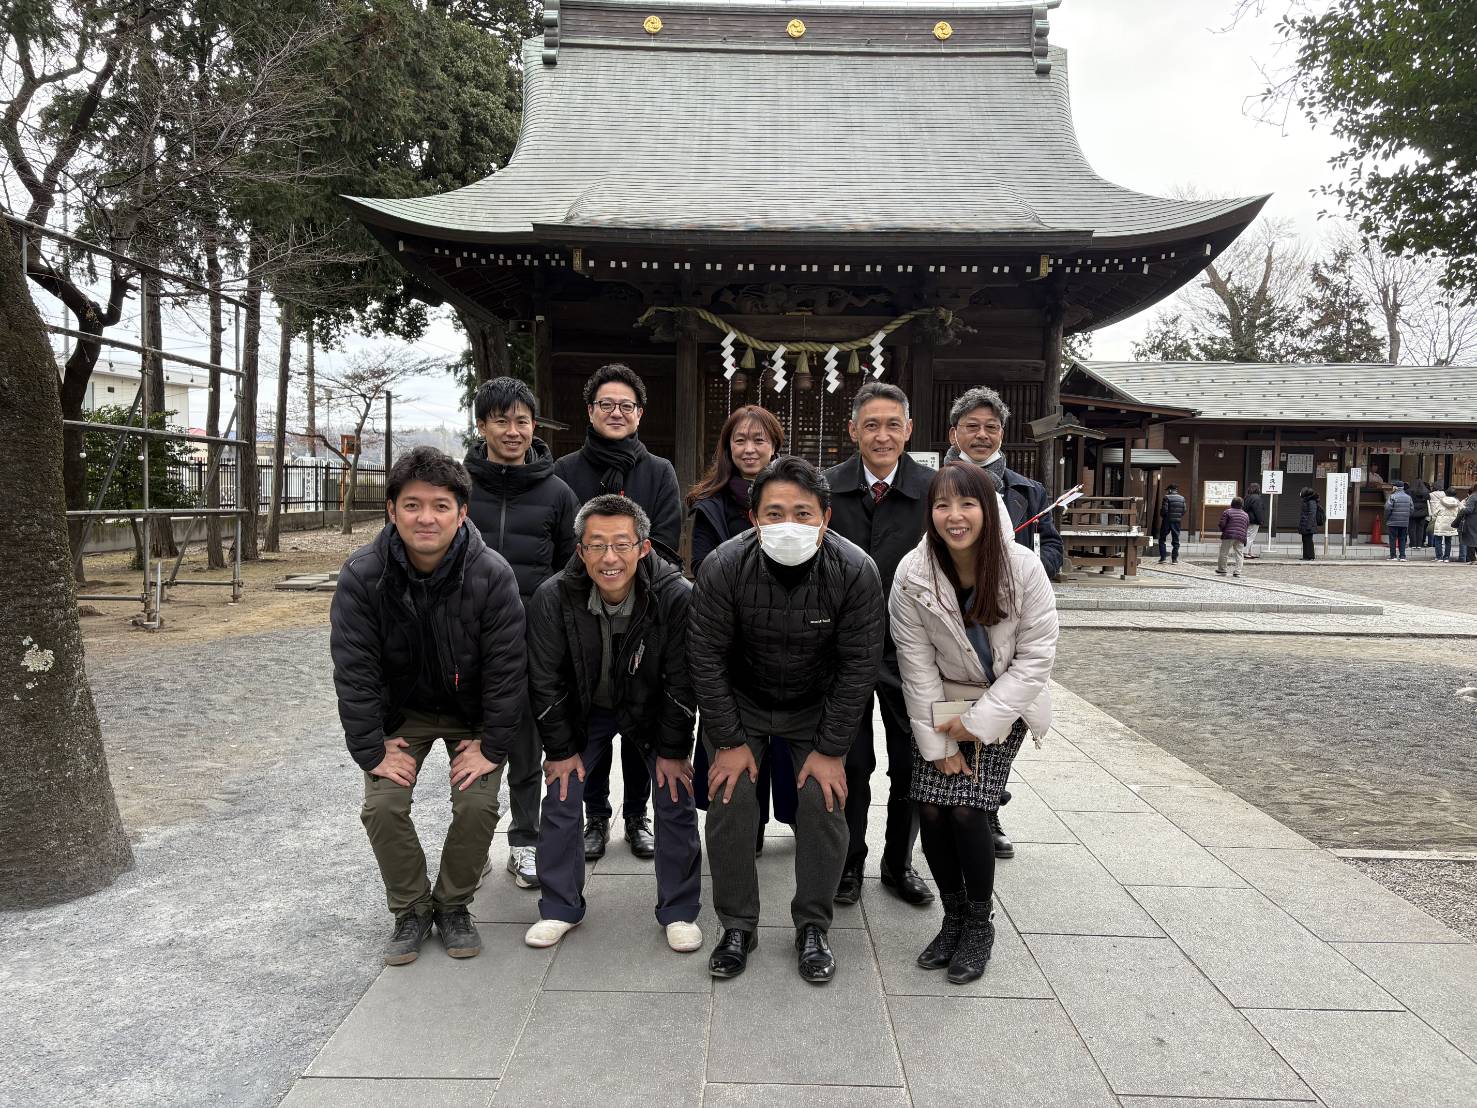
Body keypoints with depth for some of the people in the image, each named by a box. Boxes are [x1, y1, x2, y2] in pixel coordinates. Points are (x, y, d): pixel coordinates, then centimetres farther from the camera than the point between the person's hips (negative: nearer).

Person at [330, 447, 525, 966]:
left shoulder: (492, 574, -25)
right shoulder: (362, 574, -22)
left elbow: (505, 667, -18)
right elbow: (353, 670, -16)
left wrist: (492, 747, -16)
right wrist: (372, 751, -17)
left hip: (470, 712, -1)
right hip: (399, 710, 1)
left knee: (478, 805, -14)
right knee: (382, 807, -12)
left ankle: (453, 905, 14)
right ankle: (411, 910, 13)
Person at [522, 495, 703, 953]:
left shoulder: (676, 596, -29)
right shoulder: (553, 598, -25)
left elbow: (682, 681, -18)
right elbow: (545, 680, -13)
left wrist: (673, 750, -13)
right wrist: (560, 748, -8)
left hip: (652, 709, -1)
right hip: (583, 710, 1)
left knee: (676, 802, -3)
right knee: (561, 799, -1)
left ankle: (679, 911, 15)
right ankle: (560, 907, 19)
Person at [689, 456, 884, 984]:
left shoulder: (856, 572, -24)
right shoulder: (723, 567, -25)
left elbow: (858, 665, -15)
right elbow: (706, 656, -15)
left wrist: (831, 749, -14)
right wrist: (730, 741, -14)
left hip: (816, 707, 0)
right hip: (739, 702, 0)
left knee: (825, 803, -7)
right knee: (730, 801, -9)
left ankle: (813, 928, 14)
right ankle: (738, 926, 11)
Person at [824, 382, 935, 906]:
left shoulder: (933, 489, -5)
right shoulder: (825, 487, -5)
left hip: (910, 650, 1)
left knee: (913, 763, 11)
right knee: (851, 762, 11)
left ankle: (899, 863, 31)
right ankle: (849, 862, 29)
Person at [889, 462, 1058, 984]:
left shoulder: (1022, 568, -19)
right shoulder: (913, 574, -17)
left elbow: (1036, 655, -14)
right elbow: (917, 665, -12)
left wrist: (978, 722, -16)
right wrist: (939, 742, -12)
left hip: (1003, 705, -1)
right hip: (940, 705, 2)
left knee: (967, 811, -12)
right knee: (930, 810, -6)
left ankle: (979, 924, 13)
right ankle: (953, 917, 19)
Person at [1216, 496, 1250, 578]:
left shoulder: (1227, 512, 1)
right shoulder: (1246, 515, 16)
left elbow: (1222, 524, -6)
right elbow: (1247, 528, 16)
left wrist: (1223, 531, 14)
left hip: (1228, 535, -4)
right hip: (1241, 537, 4)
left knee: (1224, 553, 5)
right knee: (1238, 554, 5)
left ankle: (1222, 570, 9)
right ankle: (1237, 572, -2)